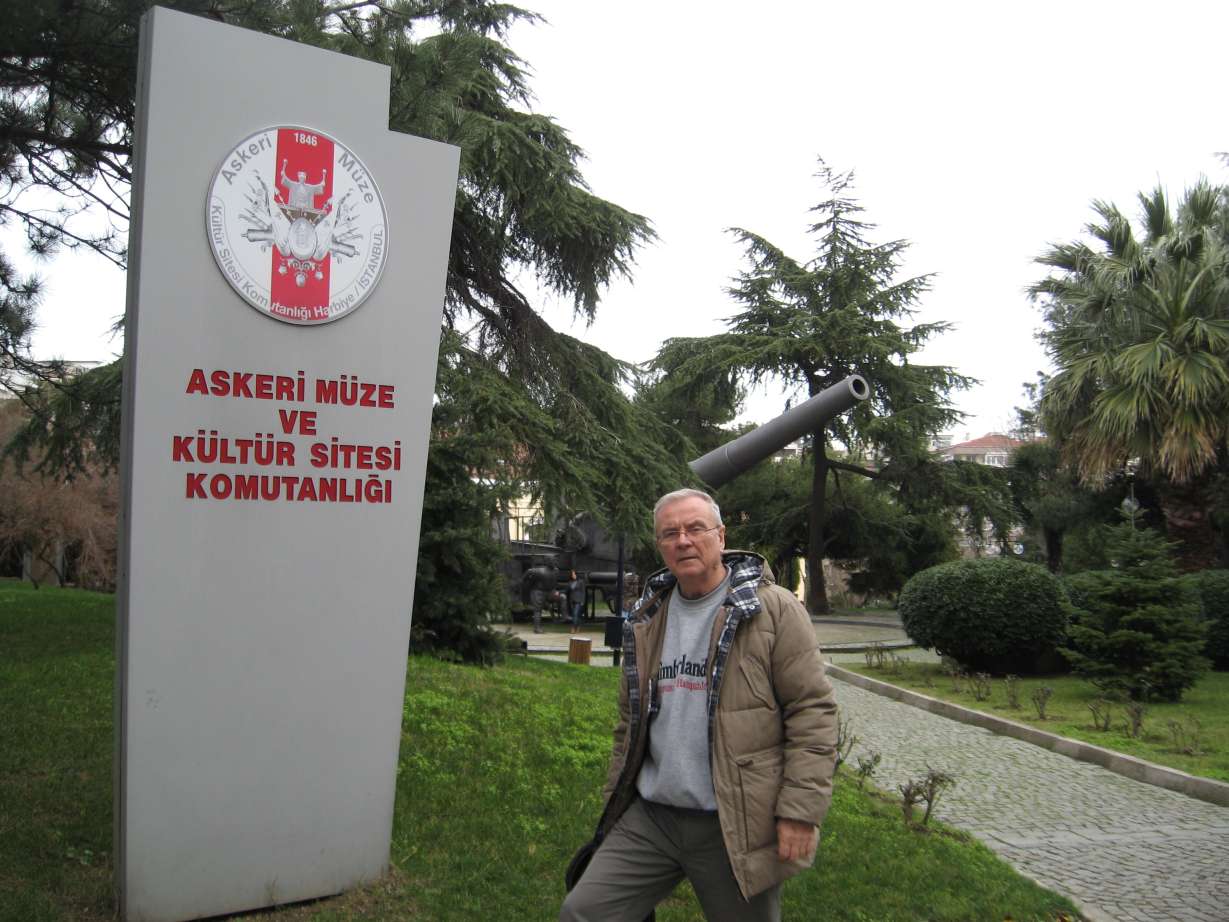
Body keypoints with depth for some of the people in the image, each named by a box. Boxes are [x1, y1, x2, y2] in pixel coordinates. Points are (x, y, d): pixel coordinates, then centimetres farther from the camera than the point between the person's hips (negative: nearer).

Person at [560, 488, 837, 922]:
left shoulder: (775, 610, -8)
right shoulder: (647, 620, 10)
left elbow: (812, 711, -11)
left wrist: (801, 811, -16)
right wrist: (616, 799, 17)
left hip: (735, 828, -5)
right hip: (649, 818, 5)